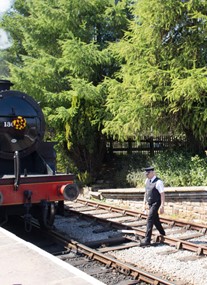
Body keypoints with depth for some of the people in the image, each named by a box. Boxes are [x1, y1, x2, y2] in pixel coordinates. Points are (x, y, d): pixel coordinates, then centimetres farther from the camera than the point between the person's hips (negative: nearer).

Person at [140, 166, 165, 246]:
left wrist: (162, 206, -20)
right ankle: (163, 235, 38)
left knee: (150, 220, -14)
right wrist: (144, 203, 16)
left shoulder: (158, 182, -16)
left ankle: (147, 240, -12)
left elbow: (162, 194, -16)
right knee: (155, 220, 19)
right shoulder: (147, 181, 7)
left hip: (156, 203, -8)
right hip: (150, 204, 8)